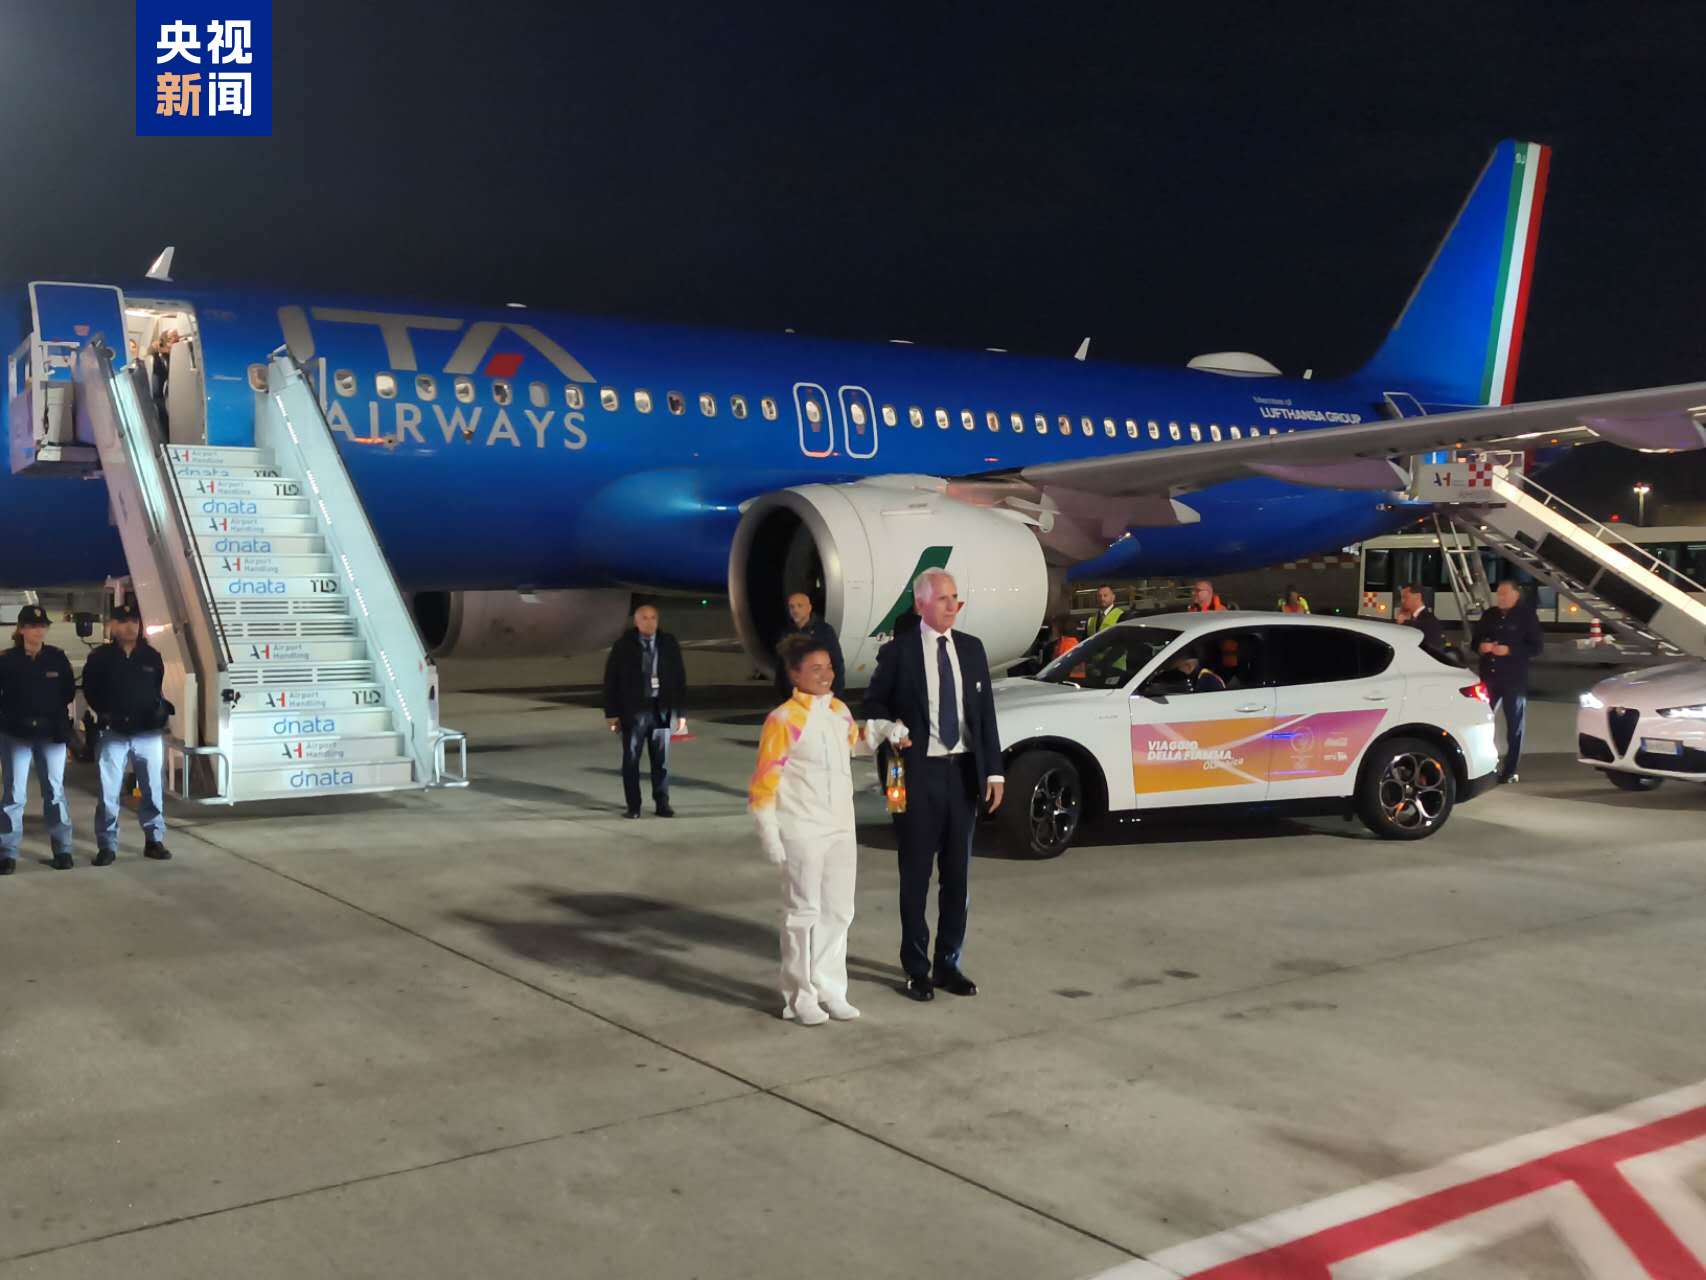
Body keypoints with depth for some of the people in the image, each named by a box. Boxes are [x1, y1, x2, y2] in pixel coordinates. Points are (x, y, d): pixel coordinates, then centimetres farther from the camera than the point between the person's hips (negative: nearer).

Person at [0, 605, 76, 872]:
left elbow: (69, 692, 7)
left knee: (55, 792, 7)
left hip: (52, 733, 1)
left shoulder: (57, 657, 1)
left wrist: (59, 716, 0)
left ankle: (62, 849, 13)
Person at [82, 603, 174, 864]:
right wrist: (103, 712, -3)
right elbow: (89, 689, 7)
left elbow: (163, 687, 13)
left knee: (153, 790, 7)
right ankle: (107, 845, 5)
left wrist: (161, 709, -1)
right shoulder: (100, 657, 1)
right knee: (108, 792, -2)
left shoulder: (152, 656, 6)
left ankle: (154, 840, 18)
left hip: (149, 733, 2)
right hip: (113, 734, -1)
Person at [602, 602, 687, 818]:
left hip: (661, 711, 1)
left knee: (661, 760, 5)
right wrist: (612, 713, -5)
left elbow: (680, 678, 6)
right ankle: (633, 806, 11)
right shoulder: (623, 645, -2)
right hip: (633, 710, -1)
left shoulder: (669, 644, 3)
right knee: (631, 760, 3)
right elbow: (611, 680, -1)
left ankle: (662, 804, 14)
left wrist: (681, 712, 3)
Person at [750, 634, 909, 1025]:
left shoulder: (840, 711, 7)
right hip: (801, 834, -7)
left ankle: (830, 990, 24)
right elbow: (764, 781, -13)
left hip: (841, 830, 7)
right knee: (803, 913, 3)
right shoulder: (783, 719, -14)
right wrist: (769, 835, -14)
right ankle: (799, 997, 15)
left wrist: (881, 731, 10)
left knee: (837, 912, 12)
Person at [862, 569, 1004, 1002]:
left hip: (963, 771, 4)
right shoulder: (897, 652, -5)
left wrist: (994, 771, 0)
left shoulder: (972, 648, 6)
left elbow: (986, 712, 6)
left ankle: (948, 964, 23)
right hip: (919, 772, -4)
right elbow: (873, 704, 4)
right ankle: (917, 968, 16)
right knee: (916, 875, 5)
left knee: (957, 874, 11)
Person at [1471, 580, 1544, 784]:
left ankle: (1509, 771, 8)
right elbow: (1475, 639, 19)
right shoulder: (1489, 616, 12)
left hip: (1514, 678, -4)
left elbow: (1536, 647, -6)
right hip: (1489, 677, 4)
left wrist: (1509, 650, -17)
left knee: (1514, 726, 3)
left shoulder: (1526, 616, -2)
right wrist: (1480, 646, -5)